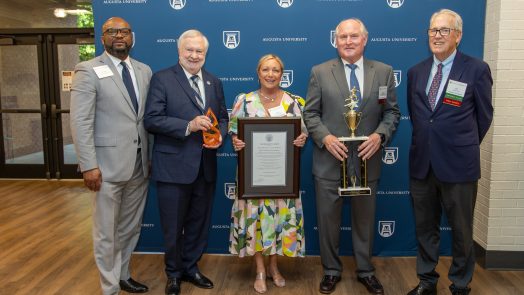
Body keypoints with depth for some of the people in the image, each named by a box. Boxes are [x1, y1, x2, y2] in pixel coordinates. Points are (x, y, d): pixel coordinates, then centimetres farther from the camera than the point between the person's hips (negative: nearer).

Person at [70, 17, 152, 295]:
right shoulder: (88, 70, -5)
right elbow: (80, 122, -11)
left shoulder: (144, 71, 11)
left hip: (139, 163, 5)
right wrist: (89, 165, -16)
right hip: (108, 164, -5)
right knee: (106, 231, 6)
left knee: (130, 227, 16)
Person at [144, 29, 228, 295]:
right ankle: (174, 273, 33)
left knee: (199, 223, 17)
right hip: (173, 167, -4)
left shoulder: (214, 82, 11)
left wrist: (219, 135, -10)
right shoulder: (162, 79, -6)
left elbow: (222, 118, 12)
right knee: (173, 226, 10)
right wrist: (188, 126, -24)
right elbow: (152, 120, -14)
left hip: (205, 166, 5)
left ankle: (190, 268, 38)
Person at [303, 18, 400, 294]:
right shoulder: (320, 72, 0)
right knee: (328, 218, 9)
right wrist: (325, 138, -17)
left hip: (367, 159, 1)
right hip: (329, 160, -1)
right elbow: (310, 113, -1)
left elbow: (392, 112, 5)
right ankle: (331, 270, 29)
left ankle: (365, 270, 34)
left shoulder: (384, 72, 4)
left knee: (365, 218, 15)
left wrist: (380, 135, -13)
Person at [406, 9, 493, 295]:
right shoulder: (416, 72, 8)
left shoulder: (477, 69, -4)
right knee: (425, 227, 13)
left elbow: (484, 116, 4)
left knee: (461, 229, 9)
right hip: (421, 163, 4)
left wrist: (465, 146, 13)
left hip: (458, 164, -3)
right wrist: (427, 142, 14)